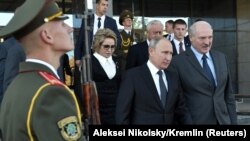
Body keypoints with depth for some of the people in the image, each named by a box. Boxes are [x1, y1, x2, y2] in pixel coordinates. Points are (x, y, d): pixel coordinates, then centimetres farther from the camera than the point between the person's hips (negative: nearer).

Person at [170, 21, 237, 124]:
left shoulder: (221, 58, 6)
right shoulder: (178, 62, -10)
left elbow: (228, 94, 10)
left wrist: (233, 121, 7)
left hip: (223, 120, 5)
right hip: (194, 121, -4)